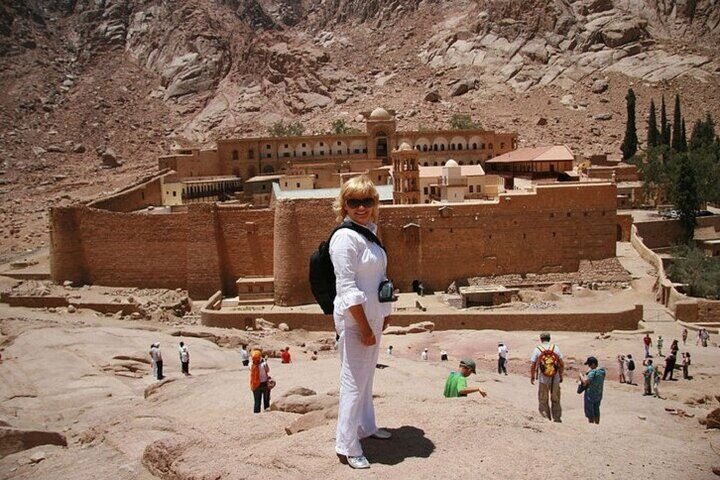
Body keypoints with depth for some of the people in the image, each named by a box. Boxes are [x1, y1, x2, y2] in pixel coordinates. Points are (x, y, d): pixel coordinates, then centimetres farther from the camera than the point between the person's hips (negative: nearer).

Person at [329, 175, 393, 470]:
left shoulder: (370, 231, 9)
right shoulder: (345, 237, -17)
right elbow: (347, 288, -20)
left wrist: (384, 314, 18)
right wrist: (364, 326, -19)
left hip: (372, 316, 9)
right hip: (354, 318, -9)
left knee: (367, 376, 21)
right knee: (354, 381, -1)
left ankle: (366, 427, 39)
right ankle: (347, 446, 13)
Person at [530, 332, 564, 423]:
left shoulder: (537, 349, -5)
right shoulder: (555, 348, 0)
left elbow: (532, 365, -6)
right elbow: (562, 364, 0)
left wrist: (532, 377, 6)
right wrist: (561, 375, 12)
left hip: (543, 379, -2)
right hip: (555, 379, 2)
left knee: (543, 400, 10)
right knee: (555, 399, 17)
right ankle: (556, 418, 21)